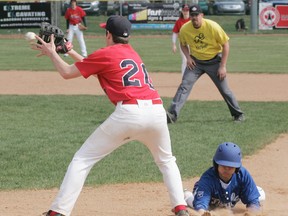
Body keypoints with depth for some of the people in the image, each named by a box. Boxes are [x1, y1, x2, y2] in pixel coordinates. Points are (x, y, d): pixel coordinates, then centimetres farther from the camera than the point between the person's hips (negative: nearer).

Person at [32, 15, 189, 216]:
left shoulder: (105, 54, 8)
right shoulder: (132, 53, 28)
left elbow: (67, 73, 15)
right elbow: (95, 67, 41)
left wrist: (52, 53, 30)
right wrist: (70, 52, 46)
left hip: (129, 112, -6)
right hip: (156, 111, 6)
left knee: (82, 160, 3)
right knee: (166, 160, 31)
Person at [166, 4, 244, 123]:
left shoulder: (213, 27, -21)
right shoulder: (185, 29, -13)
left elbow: (225, 44, -12)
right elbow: (183, 45, 8)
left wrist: (222, 66, -14)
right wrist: (188, 57, -11)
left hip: (214, 61, -2)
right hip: (195, 61, 2)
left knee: (224, 89, 2)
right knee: (184, 86, -15)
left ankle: (238, 114, 20)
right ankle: (172, 114, -21)